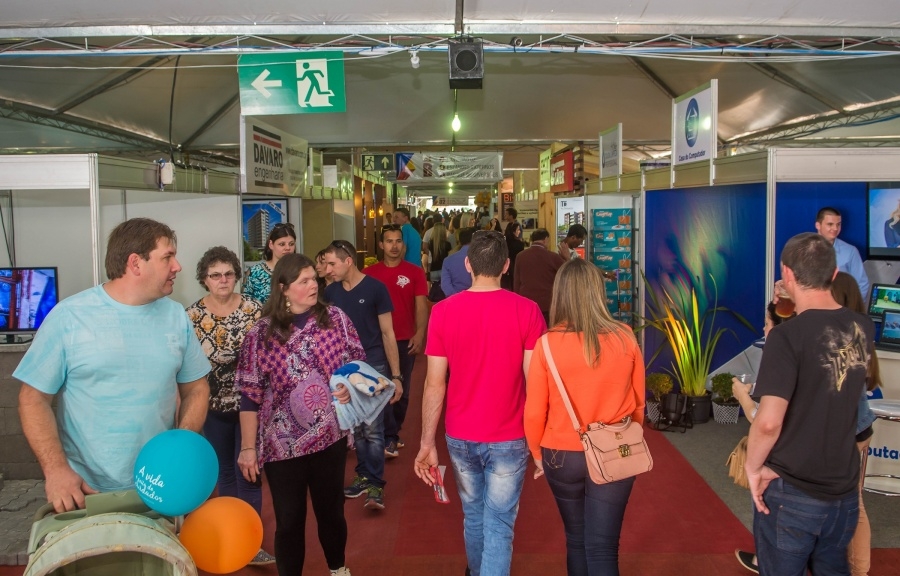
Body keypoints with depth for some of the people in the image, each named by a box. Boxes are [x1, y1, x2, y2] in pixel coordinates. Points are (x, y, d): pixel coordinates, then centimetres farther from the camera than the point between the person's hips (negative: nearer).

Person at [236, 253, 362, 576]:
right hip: (282, 444, -2)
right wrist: (248, 447, -5)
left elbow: (358, 363, 5)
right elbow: (250, 394, -5)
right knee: (288, 521, 11)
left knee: (331, 510, 20)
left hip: (331, 436, 2)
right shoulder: (261, 333, -9)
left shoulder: (335, 318, -4)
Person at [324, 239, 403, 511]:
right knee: (356, 428, 12)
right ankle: (364, 476, 25)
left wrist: (396, 375, -7)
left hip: (373, 367, -4)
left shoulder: (375, 289, -9)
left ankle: (376, 484, 2)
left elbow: (387, 333, -6)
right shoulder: (331, 292, 4)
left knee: (372, 429, -5)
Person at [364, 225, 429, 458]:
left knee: (402, 390, 11)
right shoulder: (369, 273, 1)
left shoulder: (414, 272, 0)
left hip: (405, 340, 1)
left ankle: (392, 434, 28)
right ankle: (390, 439, 4)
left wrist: (420, 334, -15)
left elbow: (421, 306, -2)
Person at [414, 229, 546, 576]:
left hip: (460, 437, 3)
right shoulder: (526, 311, -12)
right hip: (508, 438, -2)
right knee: (499, 524, 8)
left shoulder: (443, 311, -8)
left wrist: (427, 443, 0)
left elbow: (435, 384, -7)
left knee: (473, 514, 24)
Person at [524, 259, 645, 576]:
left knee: (576, 539, 20)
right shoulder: (625, 338, -9)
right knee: (603, 547, 6)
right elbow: (638, 402, 4)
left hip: (563, 455, 0)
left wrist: (538, 454, 10)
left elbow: (534, 411, -7)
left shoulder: (548, 344, -14)